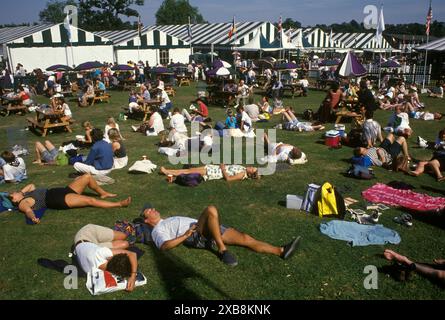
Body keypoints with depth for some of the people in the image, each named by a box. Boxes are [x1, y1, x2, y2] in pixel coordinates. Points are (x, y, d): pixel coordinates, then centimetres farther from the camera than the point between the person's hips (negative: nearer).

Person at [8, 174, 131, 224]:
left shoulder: (25, 194, 20)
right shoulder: (22, 203, -5)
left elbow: (31, 185, 40)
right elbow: (28, 210, -28)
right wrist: (33, 217, -49)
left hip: (63, 191, 10)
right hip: (59, 200, -10)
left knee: (87, 176, 2)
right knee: (90, 200, -23)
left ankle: (103, 193, 19)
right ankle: (119, 204, -17)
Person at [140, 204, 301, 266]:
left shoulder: (169, 221, 36)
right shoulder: (157, 230, 9)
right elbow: (164, 246, -11)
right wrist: (185, 235, -18)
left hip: (207, 232, 8)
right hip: (196, 236, -8)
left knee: (245, 238, -8)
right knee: (211, 210, -35)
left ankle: (281, 251, -14)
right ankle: (222, 250, -32)